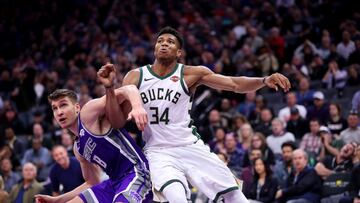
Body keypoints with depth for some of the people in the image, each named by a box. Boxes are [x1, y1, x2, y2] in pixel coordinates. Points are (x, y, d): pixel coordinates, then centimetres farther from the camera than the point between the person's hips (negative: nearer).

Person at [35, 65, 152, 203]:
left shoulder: (88, 113, -4)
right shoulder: (78, 148, 21)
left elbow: (127, 90, -17)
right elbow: (92, 183, 29)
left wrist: (137, 106, -40)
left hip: (135, 172, -10)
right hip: (114, 182, 10)